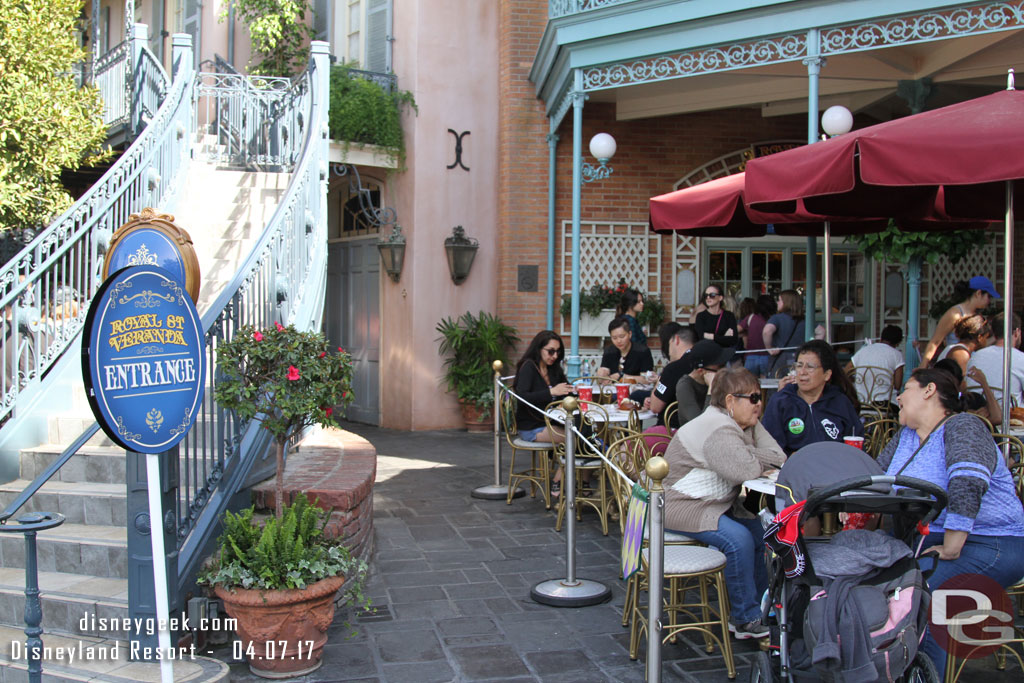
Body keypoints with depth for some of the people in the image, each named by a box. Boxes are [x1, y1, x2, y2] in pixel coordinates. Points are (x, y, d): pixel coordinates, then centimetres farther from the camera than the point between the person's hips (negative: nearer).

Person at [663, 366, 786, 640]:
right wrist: (762, 461, -14)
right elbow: (745, 469, -36)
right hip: (682, 506, -10)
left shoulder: (748, 424, 9)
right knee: (738, 539, -25)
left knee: (760, 532, 0)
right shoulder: (717, 430, -25)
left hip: (718, 503, 10)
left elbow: (777, 456, 5)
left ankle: (762, 605, 14)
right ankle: (745, 619, -11)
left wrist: (749, 457, -16)